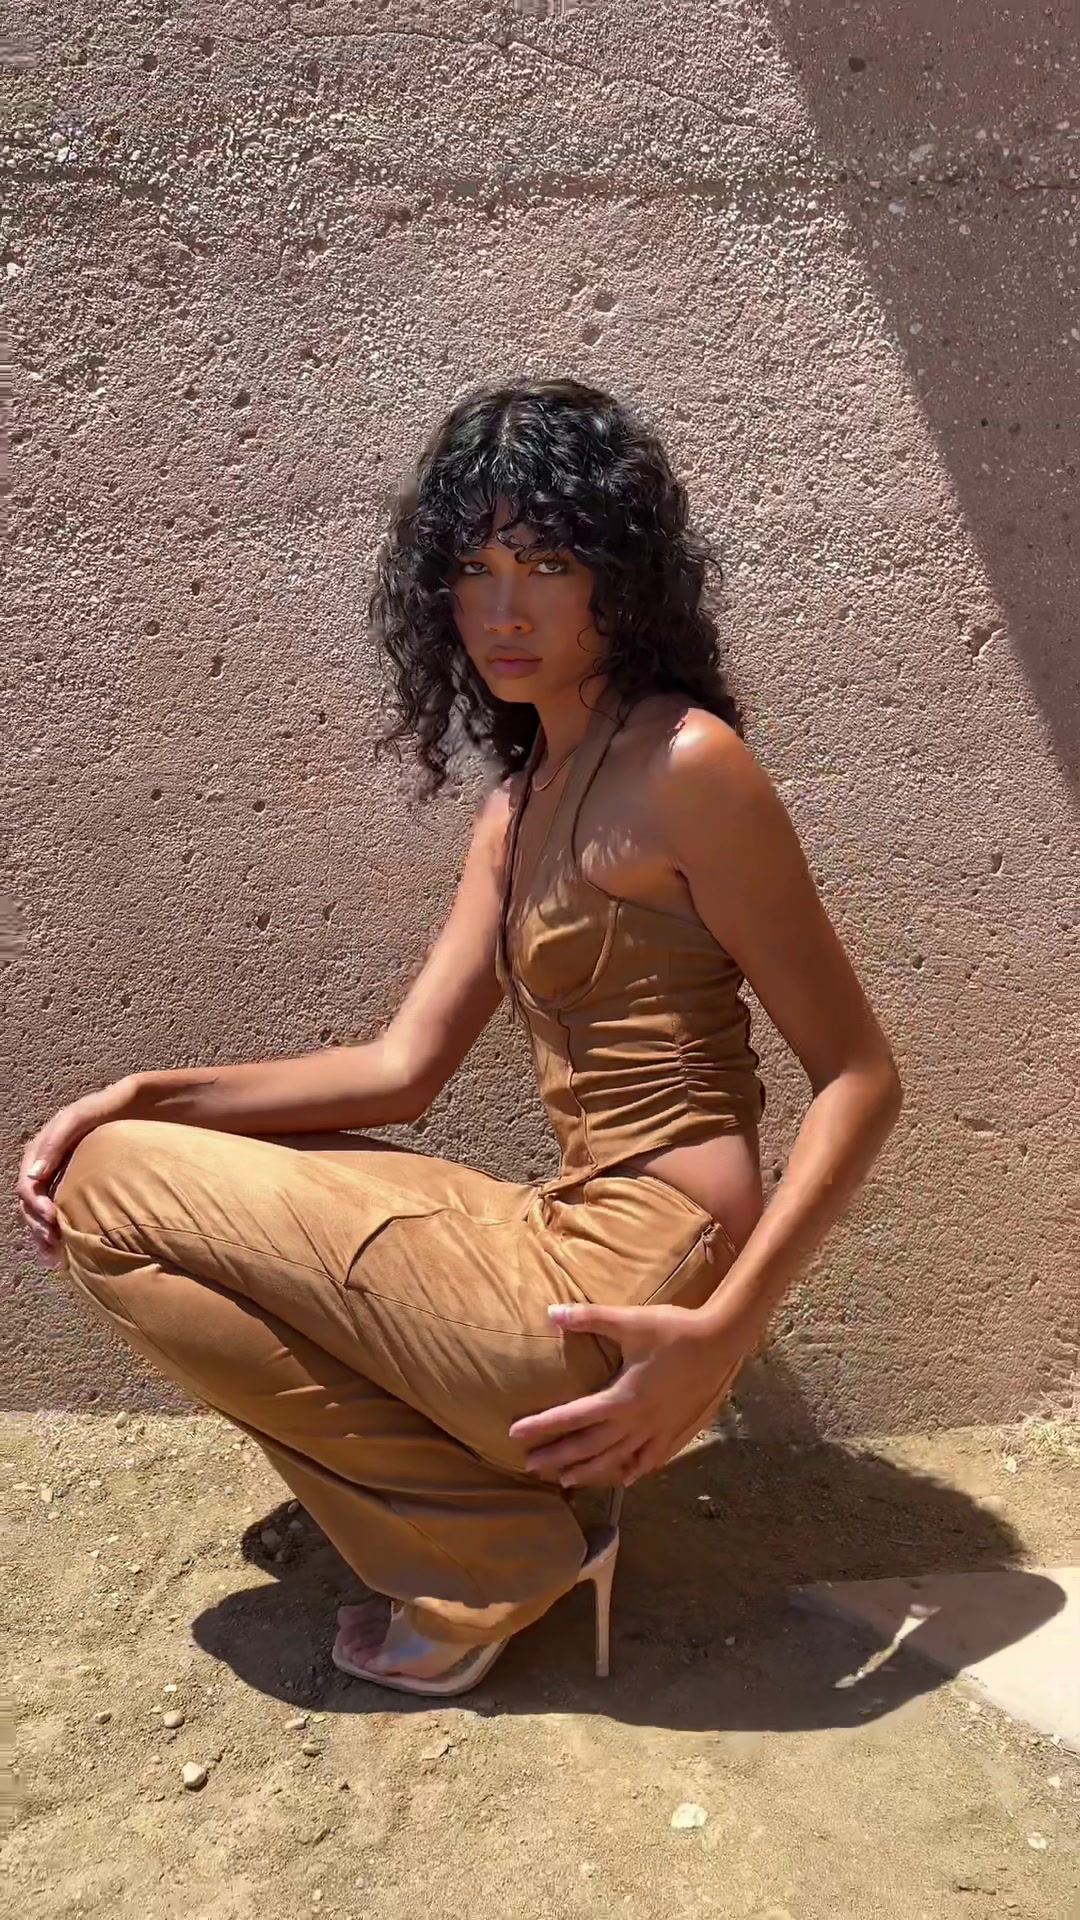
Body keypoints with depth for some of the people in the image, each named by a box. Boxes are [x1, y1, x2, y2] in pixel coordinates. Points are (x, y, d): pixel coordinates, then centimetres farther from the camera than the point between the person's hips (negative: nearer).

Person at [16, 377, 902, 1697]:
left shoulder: (684, 765, -11)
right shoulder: (519, 806, 14)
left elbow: (860, 1078, -11)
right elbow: (404, 1067, 11)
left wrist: (721, 1332, -21)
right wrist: (147, 1096, 2)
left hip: (618, 1298, -9)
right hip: (576, 1252, 9)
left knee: (112, 1191, -3)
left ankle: (489, 1563, 2)